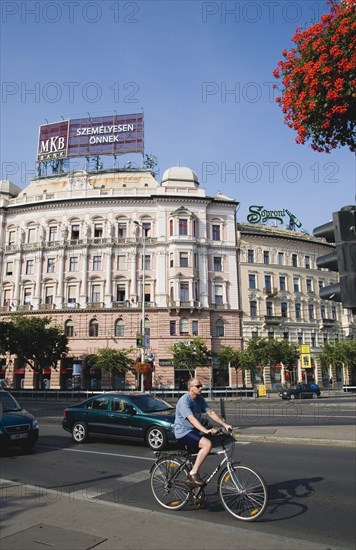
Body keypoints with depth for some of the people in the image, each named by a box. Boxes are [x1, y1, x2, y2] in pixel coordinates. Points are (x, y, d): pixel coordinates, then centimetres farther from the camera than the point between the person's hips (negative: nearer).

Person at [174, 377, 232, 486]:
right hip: (183, 432, -9)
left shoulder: (200, 399, 5)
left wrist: (225, 424, -10)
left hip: (194, 430, 9)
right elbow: (192, 419, -32)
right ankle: (193, 473, -17)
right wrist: (206, 430, -45)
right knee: (208, 444, -25)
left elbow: (211, 413, 1)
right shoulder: (184, 401, -21)